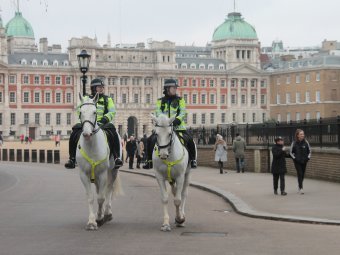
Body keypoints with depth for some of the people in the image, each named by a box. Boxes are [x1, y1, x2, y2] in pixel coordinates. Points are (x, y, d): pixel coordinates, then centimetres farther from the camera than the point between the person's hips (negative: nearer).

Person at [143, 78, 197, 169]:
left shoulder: (180, 100, 9)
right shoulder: (160, 101, 12)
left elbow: (183, 112, -3)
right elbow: (158, 112, -1)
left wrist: (177, 119, -22)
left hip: (178, 126, -1)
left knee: (189, 140, -18)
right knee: (151, 140, -13)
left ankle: (192, 159, 2)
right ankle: (149, 160, 2)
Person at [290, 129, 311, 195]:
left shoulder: (306, 142, -1)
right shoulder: (294, 143, -6)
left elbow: (310, 151, 9)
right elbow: (291, 152, 4)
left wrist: (308, 157, -2)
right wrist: (294, 158, -7)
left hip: (304, 161, 3)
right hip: (297, 161, -3)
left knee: (303, 174, 10)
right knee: (300, 174, -11)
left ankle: (300, 186, 29)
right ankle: (301, 188, -12)